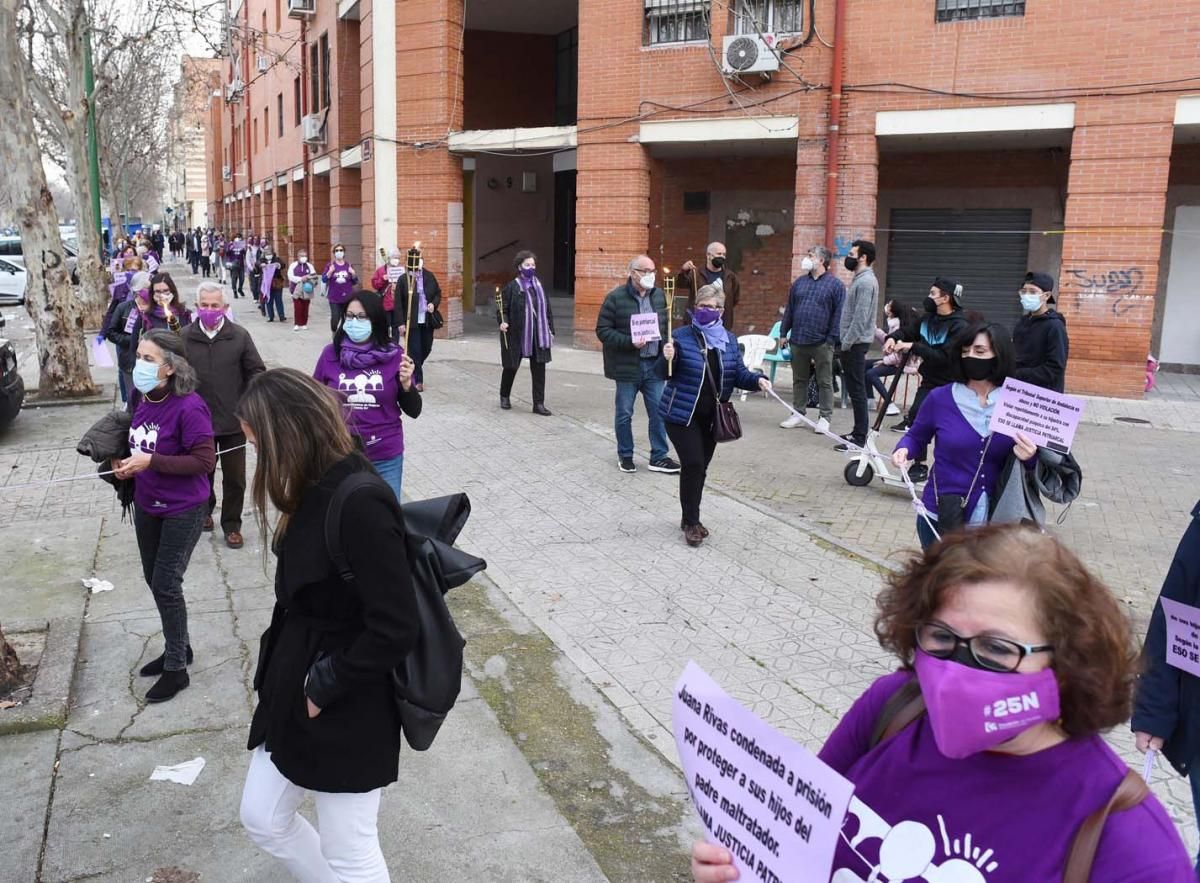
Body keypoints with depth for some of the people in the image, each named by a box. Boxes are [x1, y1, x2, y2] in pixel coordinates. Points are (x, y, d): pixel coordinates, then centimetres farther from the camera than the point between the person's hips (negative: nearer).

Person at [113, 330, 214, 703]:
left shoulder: (189, 407, -24)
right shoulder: (140, 396, -3)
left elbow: (205, 462, -23)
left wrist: (151, 462, -27)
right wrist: (128, 463, -5)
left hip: (183, 509, -7)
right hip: (146, 505, 8)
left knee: (166, 585, -2)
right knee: (154, 580, 17)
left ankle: (176, 668, 15)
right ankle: (178, 648, 37)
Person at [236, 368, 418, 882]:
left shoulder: (362, 504, -27)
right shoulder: (318, 492, 2)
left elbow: (394, 631, -27)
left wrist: (323, 688, -17)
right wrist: (287, 678, 3)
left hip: (348, 714, -9)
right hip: (295, 694, 9)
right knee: (262, 819, 22)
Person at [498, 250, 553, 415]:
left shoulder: (539, 285, 7)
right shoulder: (512, 287, -8)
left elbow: (547, 310, 12)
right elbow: (503, 309, -7)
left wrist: (550, 330, 11)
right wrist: (502, 322, -26)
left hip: (538, 336, 4)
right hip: (517, 335, -4)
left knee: (539, 369, 1)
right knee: (511, 366, 12)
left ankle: (539, 403, 7)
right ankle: (504, 396, 35)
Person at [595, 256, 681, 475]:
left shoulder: (659, 295, 9)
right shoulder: (616, 297, -7)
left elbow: (666, 325, 18)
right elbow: (603, 330, -9)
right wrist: (629, 342, -20)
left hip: (654, 364, 4)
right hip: (627, 366, -4)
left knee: (659, 412, 4)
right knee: (624, 414, 7)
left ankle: (659, 457, 14)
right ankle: (625, 456, 22)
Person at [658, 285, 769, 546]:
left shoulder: (729, 340, 5)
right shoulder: (681, 336, -7)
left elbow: (739, 374, 6)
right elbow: (662, 374, -7)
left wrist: (758, 380, -14)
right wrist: (667, 358, -28)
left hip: (711, 417, 5)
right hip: (682, 414, -4)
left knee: (700, 467, 11)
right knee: (693, 464, -12)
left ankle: (690, 518, 27)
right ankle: (690, 522, 2)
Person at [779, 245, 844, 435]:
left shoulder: (835, 284, -3)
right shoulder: (799, 282, 12)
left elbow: (838, 314, -7)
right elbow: (789, 309, 15)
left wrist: (832, 339, -12)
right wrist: (783, 333, 11)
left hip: (821, 343, -5)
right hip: (798, 340, 5)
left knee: (824, 382, 4)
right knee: (799, 379, 12)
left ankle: (825, 417, 10)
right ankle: (798, 413, 22)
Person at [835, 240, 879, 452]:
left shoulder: (866, 281, -16)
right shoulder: (860, 279, 16)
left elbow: (860, 317, -21)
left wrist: (847, 343, -19)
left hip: (855, 344, -10)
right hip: (852, 343, 10)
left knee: (857, 390, -7)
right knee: (854, 388, 14)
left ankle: (860, 437, -4)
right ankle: (858, 432, 21)